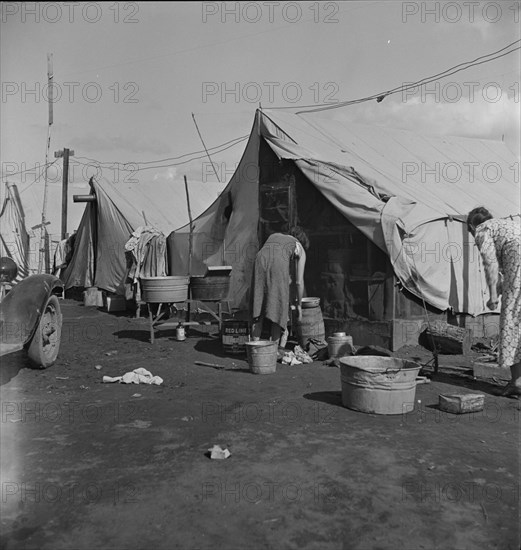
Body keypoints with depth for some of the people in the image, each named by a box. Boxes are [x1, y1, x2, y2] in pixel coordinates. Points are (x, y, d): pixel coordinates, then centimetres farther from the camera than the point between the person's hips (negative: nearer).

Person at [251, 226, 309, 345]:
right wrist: (299, 305, 35)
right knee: (278, 308, 8)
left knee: (258, 308, 10)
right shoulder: (300, 249, 28)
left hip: (261, 257, 3)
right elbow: (299, 282, 24)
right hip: (279, 262, -3)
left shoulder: (274, 236, 40)